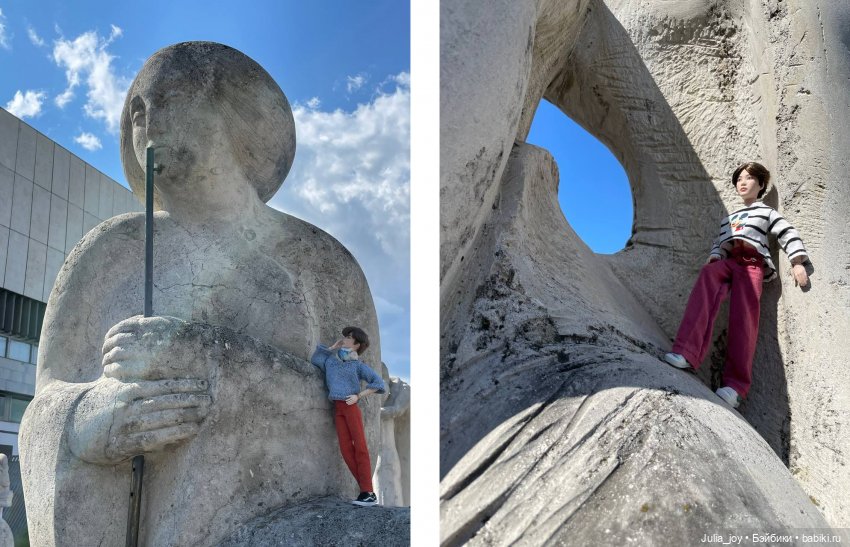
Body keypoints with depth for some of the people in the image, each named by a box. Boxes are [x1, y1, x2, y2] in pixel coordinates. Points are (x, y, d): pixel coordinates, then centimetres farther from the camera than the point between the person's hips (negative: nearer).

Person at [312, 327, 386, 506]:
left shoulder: (358, 364, 6)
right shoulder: (330, 359, 18)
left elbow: (378, 383, 1)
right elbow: (313, 360, 26)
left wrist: (358, 396, -8)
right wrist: (332, 348, 19)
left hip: (351, 406, -4)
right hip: (337, 408, 4)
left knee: (360, 447, -9)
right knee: (346, 449, -5)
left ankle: (368, 492, -11)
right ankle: (366, 491, -3)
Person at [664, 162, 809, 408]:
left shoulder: (767, 212, 23)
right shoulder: (728, 218, 37)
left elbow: (789, 234, 12)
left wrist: (798, 263, -2)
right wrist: (713, 258, 3)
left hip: (752, 263, -2)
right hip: (727, 261, 3)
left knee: (743, 318, -23)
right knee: (708, 276, -35)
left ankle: (736, 385, -31)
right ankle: (687, 352, -53)